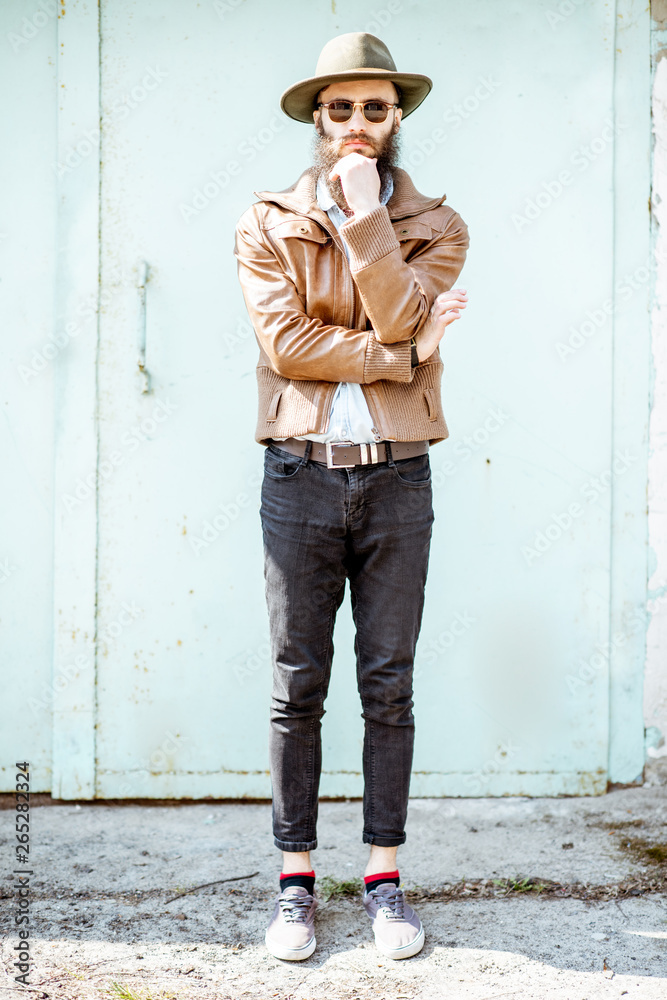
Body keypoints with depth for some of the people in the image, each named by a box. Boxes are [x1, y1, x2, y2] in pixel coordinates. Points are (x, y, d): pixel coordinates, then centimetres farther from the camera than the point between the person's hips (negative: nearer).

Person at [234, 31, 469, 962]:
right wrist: (402, 355, -9)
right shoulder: (267, 224, 6)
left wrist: (365, 210, -10)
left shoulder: (435, 225, 8)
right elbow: (284, 341, -8)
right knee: (297, 687, 3)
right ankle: (296, 878, 13)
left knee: (390, 687, 5)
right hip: (300, 476, 0)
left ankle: (384, 873, 15)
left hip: (397, 477, 1)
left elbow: (400, 313, -11)